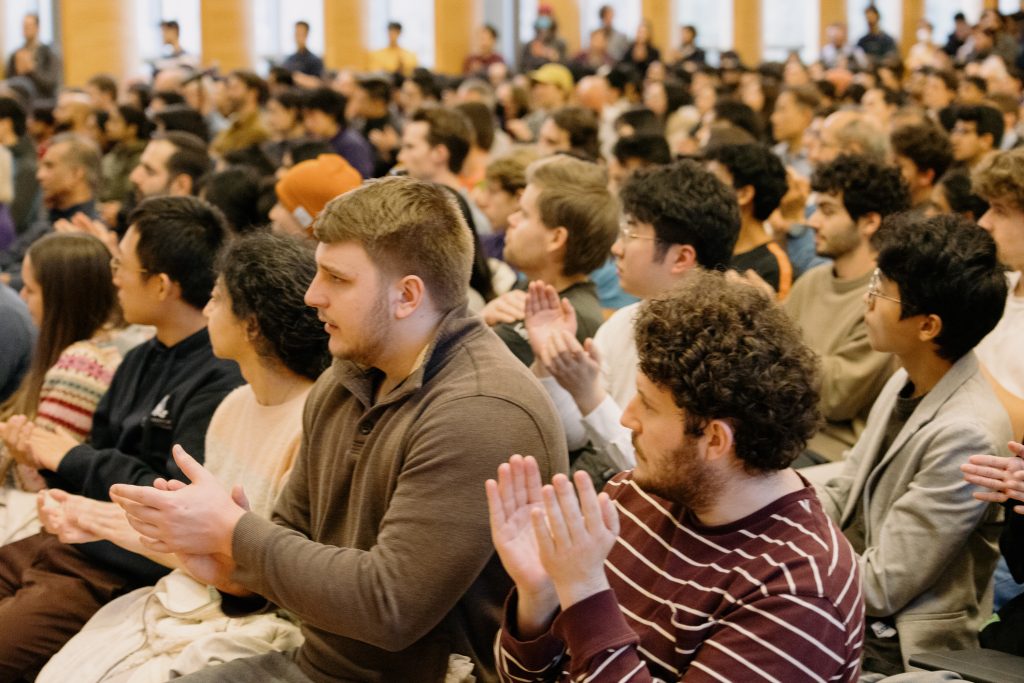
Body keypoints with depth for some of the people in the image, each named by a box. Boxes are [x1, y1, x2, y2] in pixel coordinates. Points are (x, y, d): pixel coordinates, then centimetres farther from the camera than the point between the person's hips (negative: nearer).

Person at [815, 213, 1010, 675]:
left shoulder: (966, 435, -24)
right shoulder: (906, 384, 5)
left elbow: (881, 585, -20)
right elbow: (841, 497, 13)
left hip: (898, 651, -8)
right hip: (851, 619, 8)